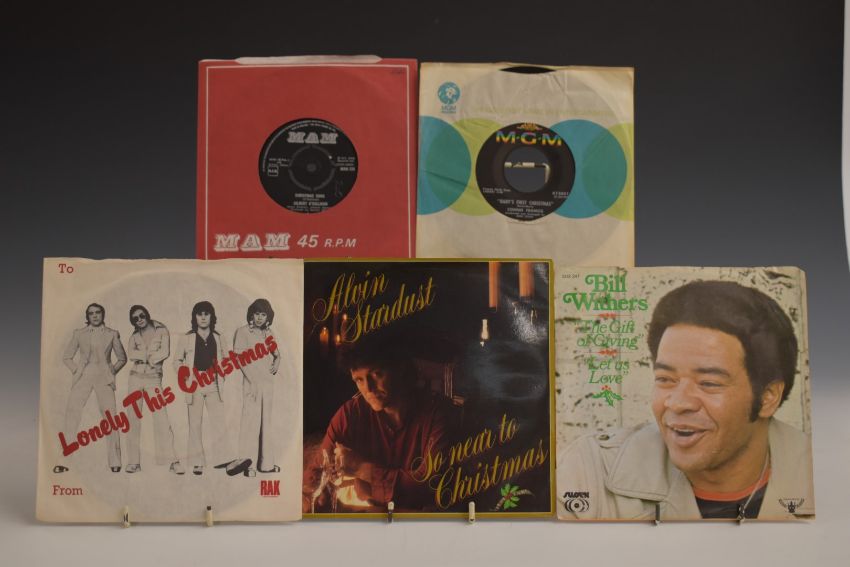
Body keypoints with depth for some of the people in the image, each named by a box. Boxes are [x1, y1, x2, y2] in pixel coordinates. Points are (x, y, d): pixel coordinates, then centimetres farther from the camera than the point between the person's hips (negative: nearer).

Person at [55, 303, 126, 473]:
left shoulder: (112, 334, 10)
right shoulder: (78, 333, 11)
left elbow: (122, 358, 17)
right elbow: (66, 356, 16)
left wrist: (112, 371, 5)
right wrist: (76, 370, 3)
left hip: (104, 378, -1)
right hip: (83, 378, 1)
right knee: (72, 414, -9)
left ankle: (114, 462, -3)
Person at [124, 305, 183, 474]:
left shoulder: (161, 331, 4)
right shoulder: (134, 336, 12)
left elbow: (165, 352, -11)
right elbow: (130, 354, -5)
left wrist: (143, 356, -6)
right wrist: (151, 355, -11)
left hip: (154, 379, -3)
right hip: (136, 378, 3)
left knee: (161, 418, -11)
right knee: (133, 419, 1)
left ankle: (172, 460, -12)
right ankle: (133, 461, 6)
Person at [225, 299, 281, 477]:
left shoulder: (268, 333, 15)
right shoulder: (243, 332, -1)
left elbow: (276, 352, 26)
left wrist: (277, 361, 2)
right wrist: (253, 380, -17)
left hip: (268, 381, 6)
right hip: (252, 381, -6)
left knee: (266, 421, 8)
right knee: (251, 418, -13)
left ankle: (266, 462, 14)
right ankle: (246, 459, -15)